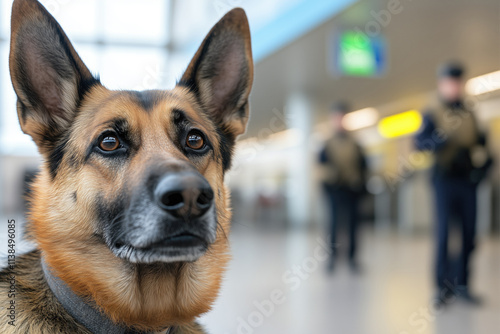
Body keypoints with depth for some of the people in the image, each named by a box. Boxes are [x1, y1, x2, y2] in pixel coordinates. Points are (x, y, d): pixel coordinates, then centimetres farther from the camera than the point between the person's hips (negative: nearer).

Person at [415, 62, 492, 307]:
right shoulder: (432, 114, 0)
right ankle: (443, 286, 2)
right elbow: (420, 142, -15)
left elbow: (480, 140, 22)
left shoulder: (469, 112, 14)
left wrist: (482, 155, 1)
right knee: (443, 232, -5)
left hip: (468, 180, 5)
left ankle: (462, 284, 17)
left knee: (469, 233, 6)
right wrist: (440, 139, -34)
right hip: (445, 179, -4)